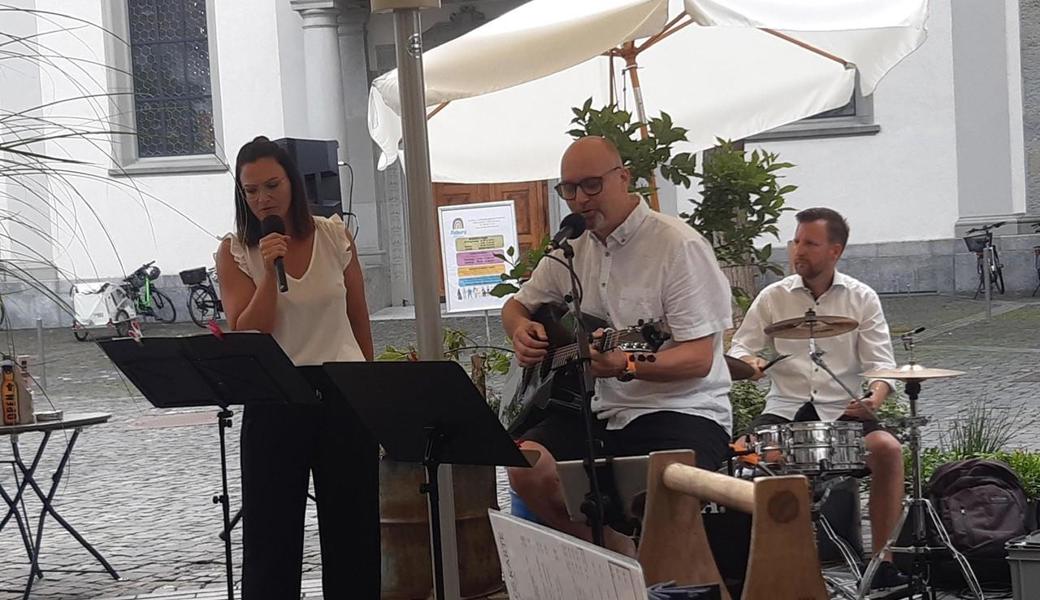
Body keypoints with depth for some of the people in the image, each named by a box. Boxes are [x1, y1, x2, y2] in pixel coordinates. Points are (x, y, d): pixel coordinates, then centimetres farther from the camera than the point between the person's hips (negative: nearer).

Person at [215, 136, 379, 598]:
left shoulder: (334, 237, 2)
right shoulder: (235, 253, -2)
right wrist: (269, 272, -21)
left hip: (344, 396, 1)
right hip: (274, 402, -1)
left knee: (351, 527, 7)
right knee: (271, 532, 2)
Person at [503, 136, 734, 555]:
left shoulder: (678, 246, -10)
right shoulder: (572, 249, 11)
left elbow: (698, 359, -15)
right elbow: (518, 305, 26)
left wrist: (626, 365, -33)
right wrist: (522, 329, 0)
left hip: (682, 409, -6)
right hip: (602, 410, 7)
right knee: (526, 465, -18)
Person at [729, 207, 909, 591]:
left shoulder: (862, 299, 4)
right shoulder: (773, 297, 6)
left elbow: (880, 364, -1)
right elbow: (738, 351, 6)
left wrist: (876, 397, -23)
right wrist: (748, 362, -19)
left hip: (844, 410, -1)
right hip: (785, 409, 1)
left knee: (887, 448, -29)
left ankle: (882, 557, -16)